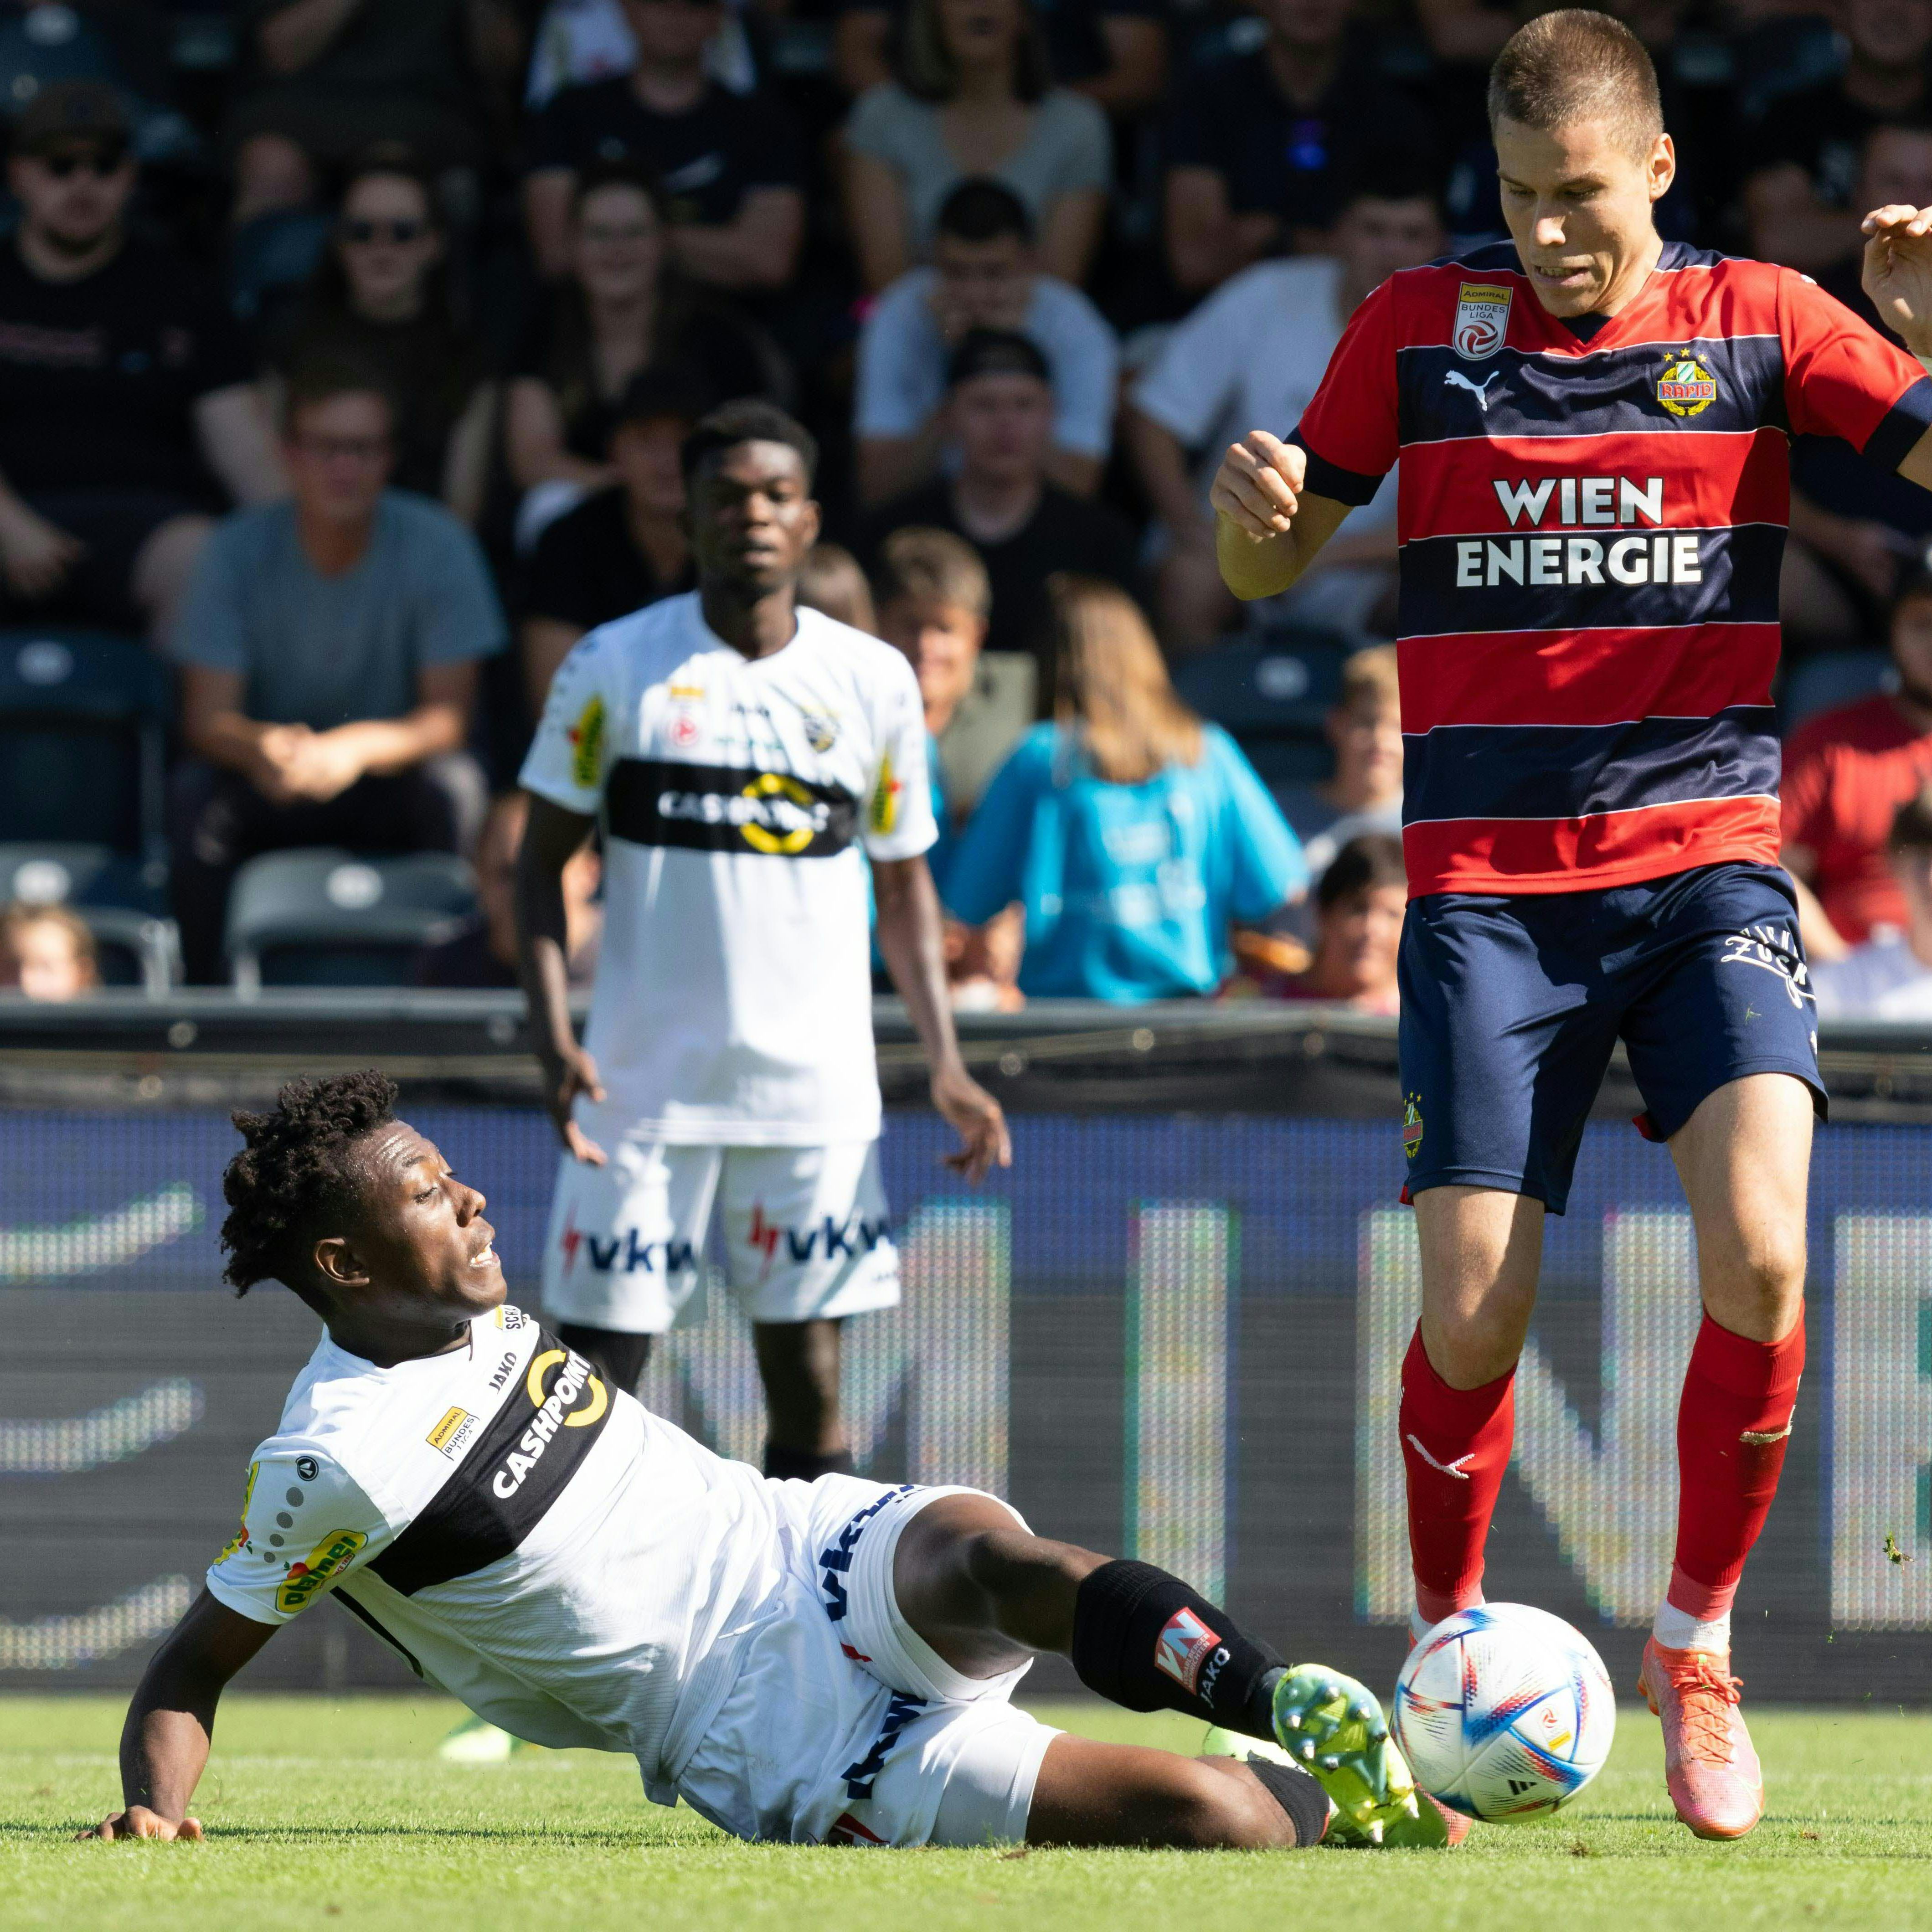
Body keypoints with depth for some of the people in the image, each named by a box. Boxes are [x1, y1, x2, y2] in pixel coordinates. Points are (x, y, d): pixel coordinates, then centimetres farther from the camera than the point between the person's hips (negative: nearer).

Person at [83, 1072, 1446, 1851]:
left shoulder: (481, 1324, 8)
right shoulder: (343, 1461, -14)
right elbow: (194, 1668, -7)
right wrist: (158, 1818, -25)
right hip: (768, 1734, -6)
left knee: (977, 1547, -34)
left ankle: (1292, 1711, -26)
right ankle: (1309, 1797, 4)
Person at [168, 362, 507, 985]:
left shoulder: (437, 544, -11)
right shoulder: (241, 548, -8)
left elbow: (450, 716, -15)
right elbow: (205, 718, -13)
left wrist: (358, 747, -37)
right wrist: (261, 747, -38)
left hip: (391, 781, 0)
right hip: (272, 789, 0)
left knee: (451, 786, -33)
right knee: (196, 795, -30)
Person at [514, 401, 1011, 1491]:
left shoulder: (873, 680, 6)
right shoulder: (617, 667, 0)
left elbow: (904, 879, 14)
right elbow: (544, 859, 3)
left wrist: (947, 1065, 4)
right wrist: (553, 1036, -10)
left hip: (817, 1087, 2)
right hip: (645, 1081, -2)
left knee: (810, 1386, 1)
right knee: (599, 1369, -3)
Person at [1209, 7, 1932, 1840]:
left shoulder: (1757, 320, 3)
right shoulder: (1421, 324, 5)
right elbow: (1266, 569, 12)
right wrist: (1249, 504, -11)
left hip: (1706, 866, 0)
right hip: (1488, 890, 1)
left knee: (1759, 1257, -20)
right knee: (1472, 1320, -7)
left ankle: (1697, 1645, 1)